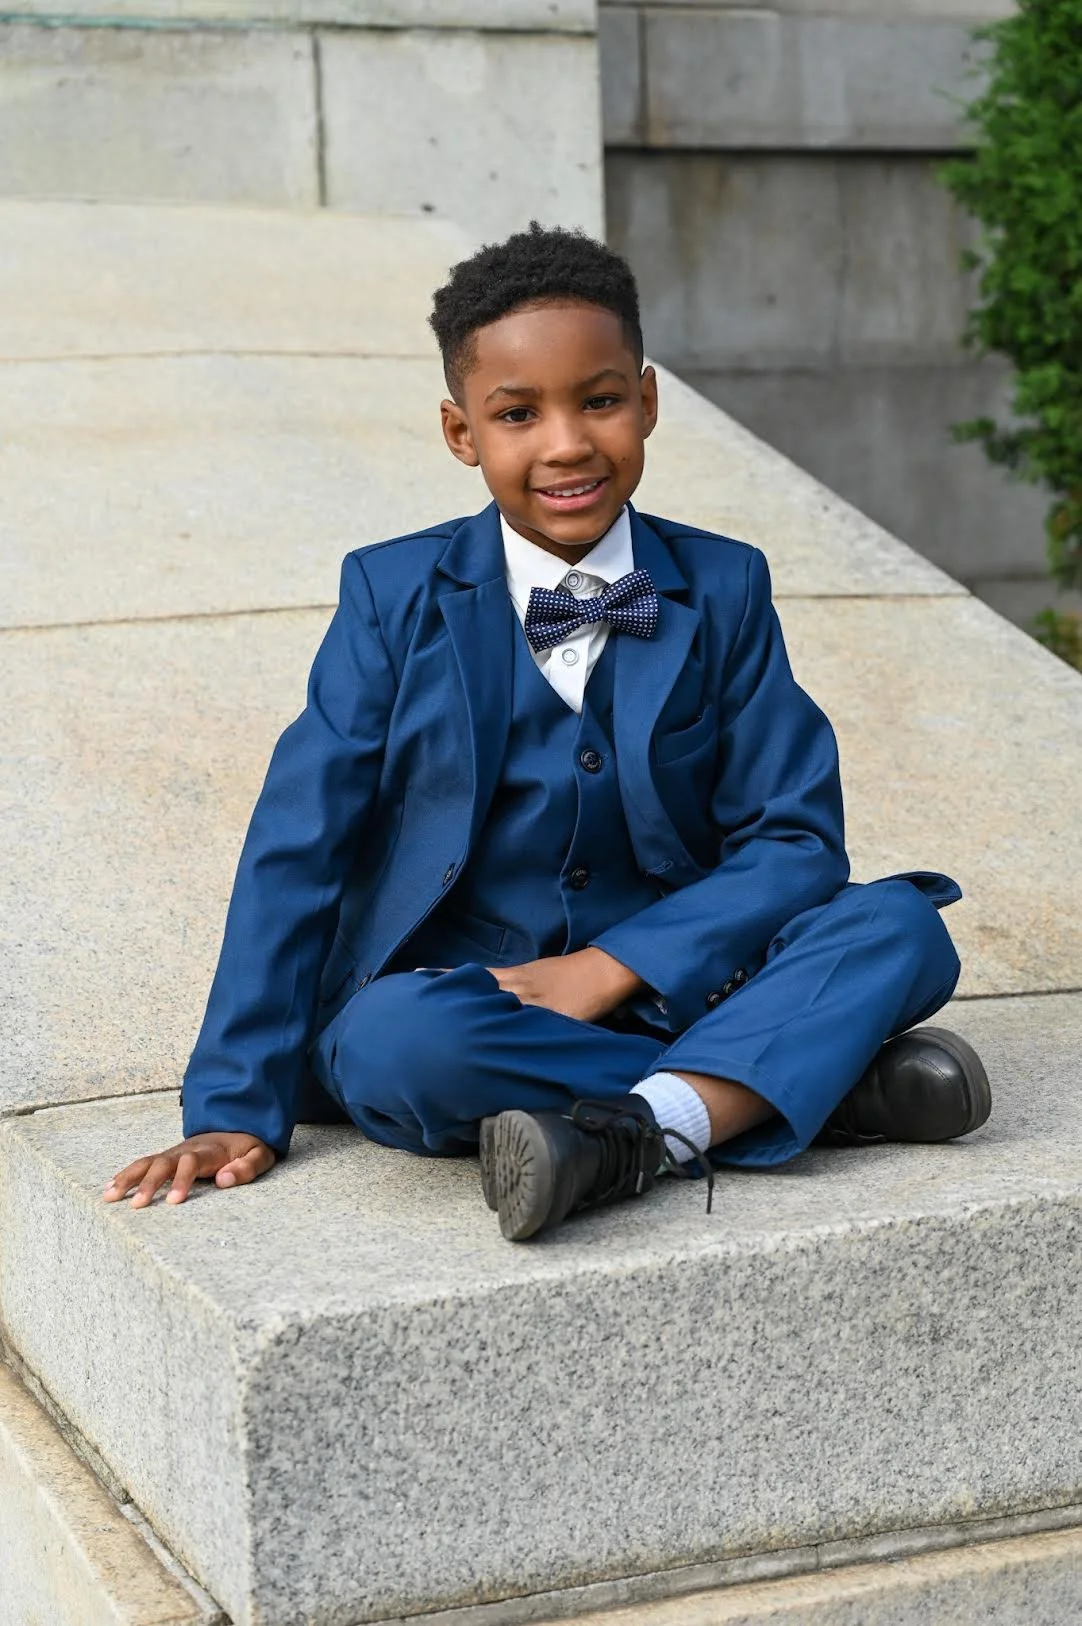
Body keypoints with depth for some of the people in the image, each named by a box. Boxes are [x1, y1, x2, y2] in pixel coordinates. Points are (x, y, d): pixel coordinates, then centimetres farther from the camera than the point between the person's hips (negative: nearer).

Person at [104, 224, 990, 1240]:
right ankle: (816, 1082, -27)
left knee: (903, 928, -21)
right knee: (395, 1040, -36)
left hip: (658, 988, 2)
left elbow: (797, 840, -3)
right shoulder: (395, 595, -1)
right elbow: (298, 848, -5)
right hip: (457, 998, -1)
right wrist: (237, 1107, -12)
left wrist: (608, 967, -17)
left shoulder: (723, 591, 3)